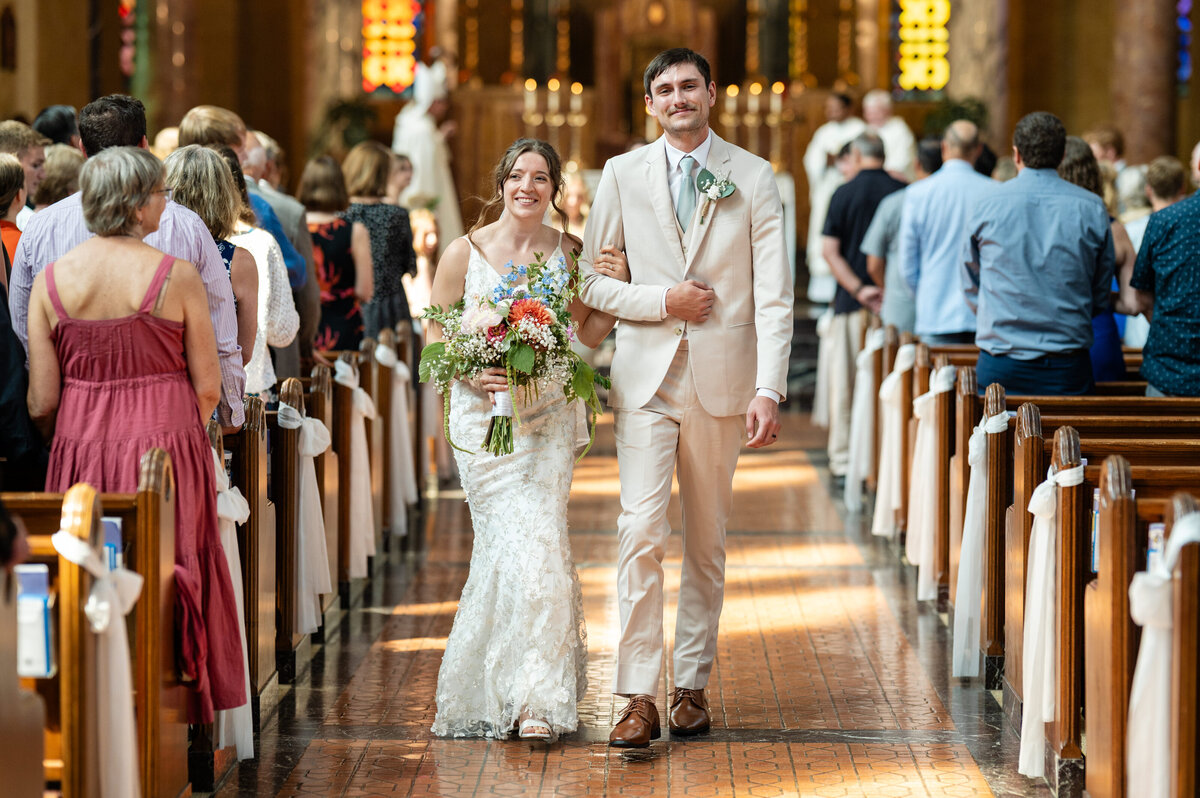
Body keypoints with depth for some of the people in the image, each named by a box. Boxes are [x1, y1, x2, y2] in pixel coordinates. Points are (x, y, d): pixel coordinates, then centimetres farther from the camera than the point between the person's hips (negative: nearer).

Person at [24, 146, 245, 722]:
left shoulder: (50, 280, -1)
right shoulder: (175, 275, -9)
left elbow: (41, 403, 0)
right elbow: (208, 388, -4)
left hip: (80, 457, 3)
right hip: (166, 451, -3)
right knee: (168, 583, 6)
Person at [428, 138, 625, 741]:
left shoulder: (568, 252, 6)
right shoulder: (466, 252, -1)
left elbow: (585, 333, 12)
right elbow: (435, 334, 3)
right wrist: (473, 372, -14)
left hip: (549, 416, 2)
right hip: (485, 416, -2)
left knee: (539, 542, -3)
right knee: (520, 541, -10)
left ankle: (535, 696, 9)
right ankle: (536, 696, -1)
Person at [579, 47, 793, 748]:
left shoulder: (754, 178, 1)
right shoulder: (623, 175, 5)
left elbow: (774, 294, -3)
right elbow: (594, 278, 9)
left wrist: (769, 389, -13)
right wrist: (662, 300, -9)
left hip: (722, 378, 0)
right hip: (647, 375, 0)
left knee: (708, 542, 9)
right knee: (642, 533, -11)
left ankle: (692, 684, 20)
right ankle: (640, 696, -10)